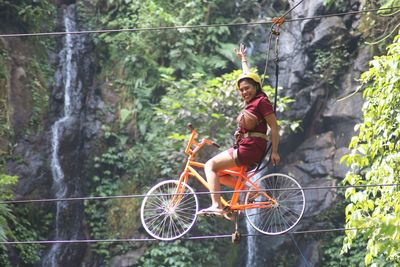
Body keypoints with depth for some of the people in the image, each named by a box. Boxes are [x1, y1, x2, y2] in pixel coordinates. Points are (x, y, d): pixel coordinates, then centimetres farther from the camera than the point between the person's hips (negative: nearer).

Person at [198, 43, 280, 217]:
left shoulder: (262, 101, -8)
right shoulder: (253, 100, 17)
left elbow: (274, 128, -12)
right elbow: (248, 77, 35)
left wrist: (274, 152, -15)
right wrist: (243, 59, 49)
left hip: (251, 148, -10)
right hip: (246, 146, 10)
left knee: (211, 165, -14)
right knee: (220, 174, 15)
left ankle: (216, 206, -25)